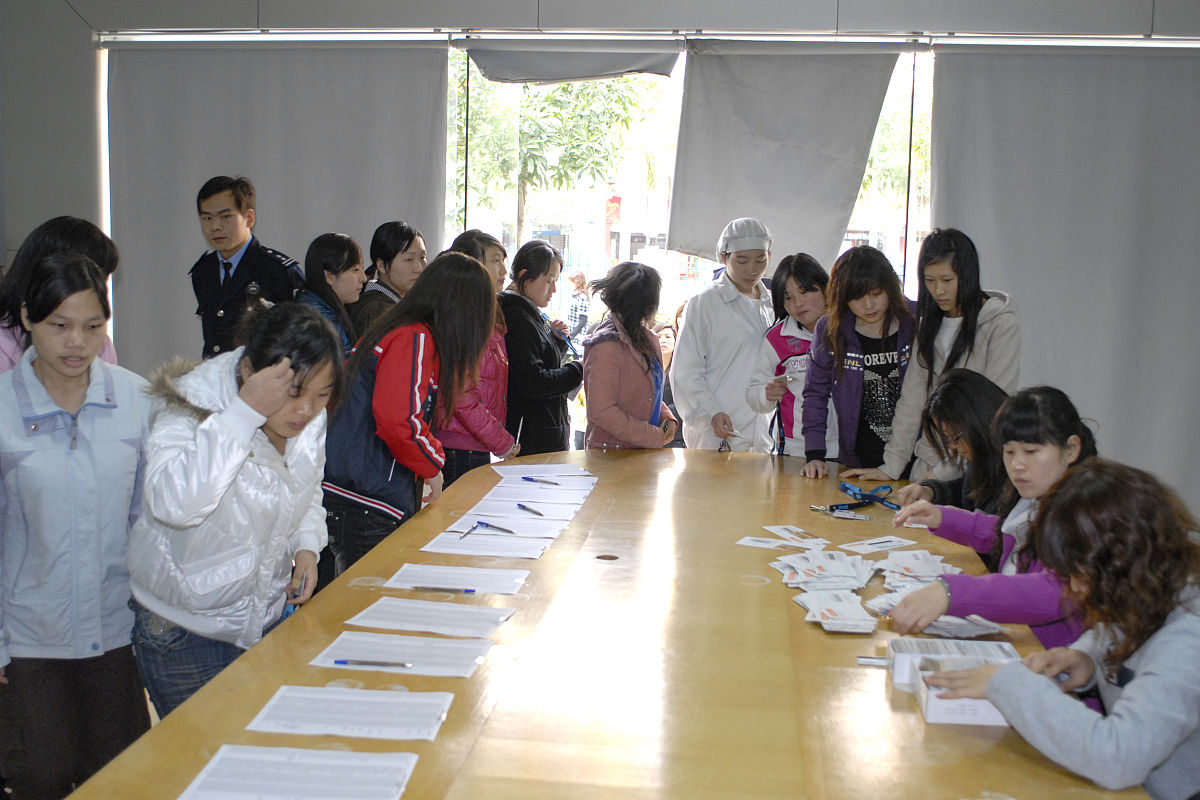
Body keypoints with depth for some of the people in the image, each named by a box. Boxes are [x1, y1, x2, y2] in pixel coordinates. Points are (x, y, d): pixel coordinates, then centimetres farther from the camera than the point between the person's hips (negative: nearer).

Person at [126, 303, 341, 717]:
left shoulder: (310, 419, -6)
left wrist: (306, 545, -4)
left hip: (269, 615, 5)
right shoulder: (192, 404, -23)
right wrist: (246, 412, -42)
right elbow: (174, 503, -43)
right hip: (185, 630, -5)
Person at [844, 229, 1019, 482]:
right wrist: (892, 466, 1)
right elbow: (912, 397, 8)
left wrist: (946, 469, -14)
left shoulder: (1001, 324, -7)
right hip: (928, 464, 4)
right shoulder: (929, 324, 11)